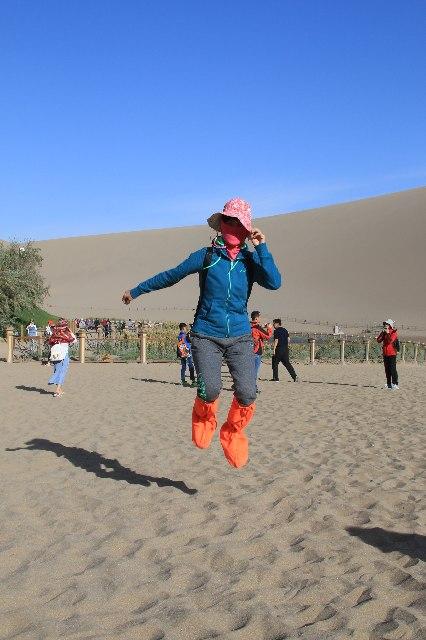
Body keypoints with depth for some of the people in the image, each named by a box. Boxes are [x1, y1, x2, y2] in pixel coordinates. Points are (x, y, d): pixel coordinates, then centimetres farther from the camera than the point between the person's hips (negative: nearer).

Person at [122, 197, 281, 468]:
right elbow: (170, 276, 11)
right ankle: (204, 420, 16)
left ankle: (233, 433, 17)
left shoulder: (251, 260, 5)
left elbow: (274, 282, -12)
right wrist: (136, 291, 18)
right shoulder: (206, 256, 1)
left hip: (240, 337, 2)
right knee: (210, 389, -21)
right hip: (207, 336, -2)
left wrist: (262, 247, -12)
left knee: (247, 394, -13)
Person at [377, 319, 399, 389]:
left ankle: (395, 384, -7)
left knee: (392, 369, -9)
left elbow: (390, 341, -20)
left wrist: (388, 333, -16)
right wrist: (382, 333, -1)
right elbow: (378, 340, 6)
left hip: (392, 354, -7)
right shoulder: (384, 333, 14)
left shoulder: (394, 333, -6)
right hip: (385, 354, 7)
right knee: (387, 370, 9)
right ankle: (388, 384, 15)